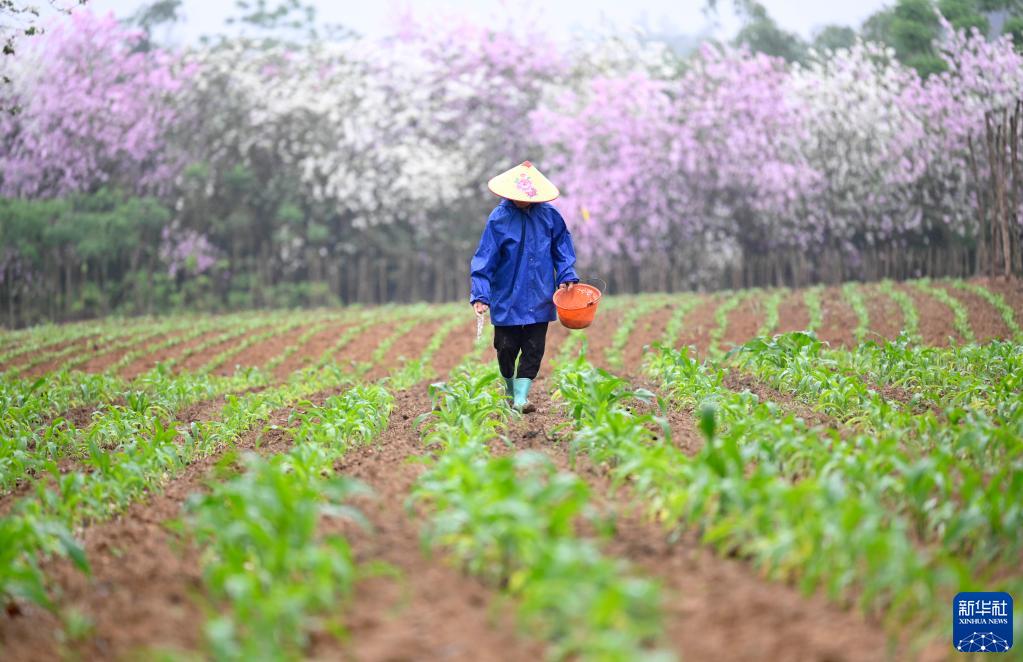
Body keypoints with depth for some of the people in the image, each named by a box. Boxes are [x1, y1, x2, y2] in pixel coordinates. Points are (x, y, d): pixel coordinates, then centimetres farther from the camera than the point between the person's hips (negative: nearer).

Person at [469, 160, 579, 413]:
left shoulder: (549, 215, -2)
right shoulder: (499, 218, -9)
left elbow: (562, 247, 12)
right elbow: (484, 259, -9)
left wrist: (566, 277, 1)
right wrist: (480, 295, -15)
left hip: (539, 297, 2)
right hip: (506, 297, -2)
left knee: (533, 349, -3)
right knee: (507, 348, 6)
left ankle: (520, 398, 1)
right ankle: (510, 389, 31)